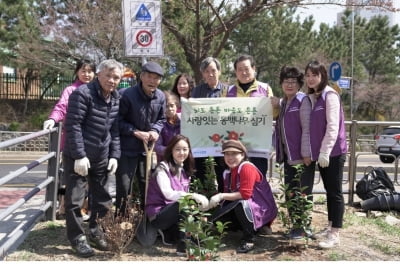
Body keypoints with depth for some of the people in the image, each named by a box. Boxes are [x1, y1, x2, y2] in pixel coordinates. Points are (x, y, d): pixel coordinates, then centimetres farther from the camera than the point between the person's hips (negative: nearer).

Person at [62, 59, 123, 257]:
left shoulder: (116, 99, 7)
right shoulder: (83, 93, -14)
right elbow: (72, 125, -18)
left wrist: (114, 155, 4)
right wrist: (79, 156, -20)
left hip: (101, 157, 7)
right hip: (78, 156, -6)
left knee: (103, 199, 13)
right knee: (75, 199, 1)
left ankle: (95, 231, 32)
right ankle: (77, 238, 16)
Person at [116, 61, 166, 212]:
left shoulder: (161, 97, -1)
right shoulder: (128, 95, -19)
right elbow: (119, 121, -13)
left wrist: (155, 130, -7)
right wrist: (136, 132, -18)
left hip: (148, 148, 6)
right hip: (127, 148, -5)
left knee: (147, 185, 16)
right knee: (123, 186, -1)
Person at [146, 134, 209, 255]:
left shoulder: (185, 170, 10)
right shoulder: (163, 168, -13)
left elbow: (185, 194, 5)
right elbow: (168, 194, -27)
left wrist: (198, 198, -14)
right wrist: (193, 196, -36)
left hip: (175, 212, 8)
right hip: (158, 215, -7)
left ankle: (170, 232, 8)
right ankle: (184, 245, -26)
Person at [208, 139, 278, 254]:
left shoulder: (247, 168, -21)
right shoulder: (229, 172, 5)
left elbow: (245, 194, -30)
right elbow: (229, 194, 8)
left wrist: (221, 196, -28)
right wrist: (217, 199, -11)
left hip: (262, 209, -9)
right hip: (244, 209, 9)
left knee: (240, 204, -38)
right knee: (217, 217, -2)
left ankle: (249, 240, -17)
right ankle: (253, 228, 13)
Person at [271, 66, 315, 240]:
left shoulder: (303, 100, -8)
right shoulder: (283, 103, 15)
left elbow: (307, 128, -14)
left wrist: (306, 153, -18)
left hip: (302, 155, -8)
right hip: (288, 154, 8)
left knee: (303, 191, 0)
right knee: (290, 191, 12)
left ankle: (304, 226, 10)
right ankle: (296, 224, 23)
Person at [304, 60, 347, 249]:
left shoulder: (330, 95, -11)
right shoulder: (312, 97, 13)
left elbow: (333, 126, -17)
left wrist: (325, 151, -21)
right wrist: (319, 151, 13)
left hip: (333, 152, -8)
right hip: (321, 152, 8)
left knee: (335, 192, -2)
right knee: (329, 191, 15)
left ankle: (335, 235, 3)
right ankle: (330, 227, 25)